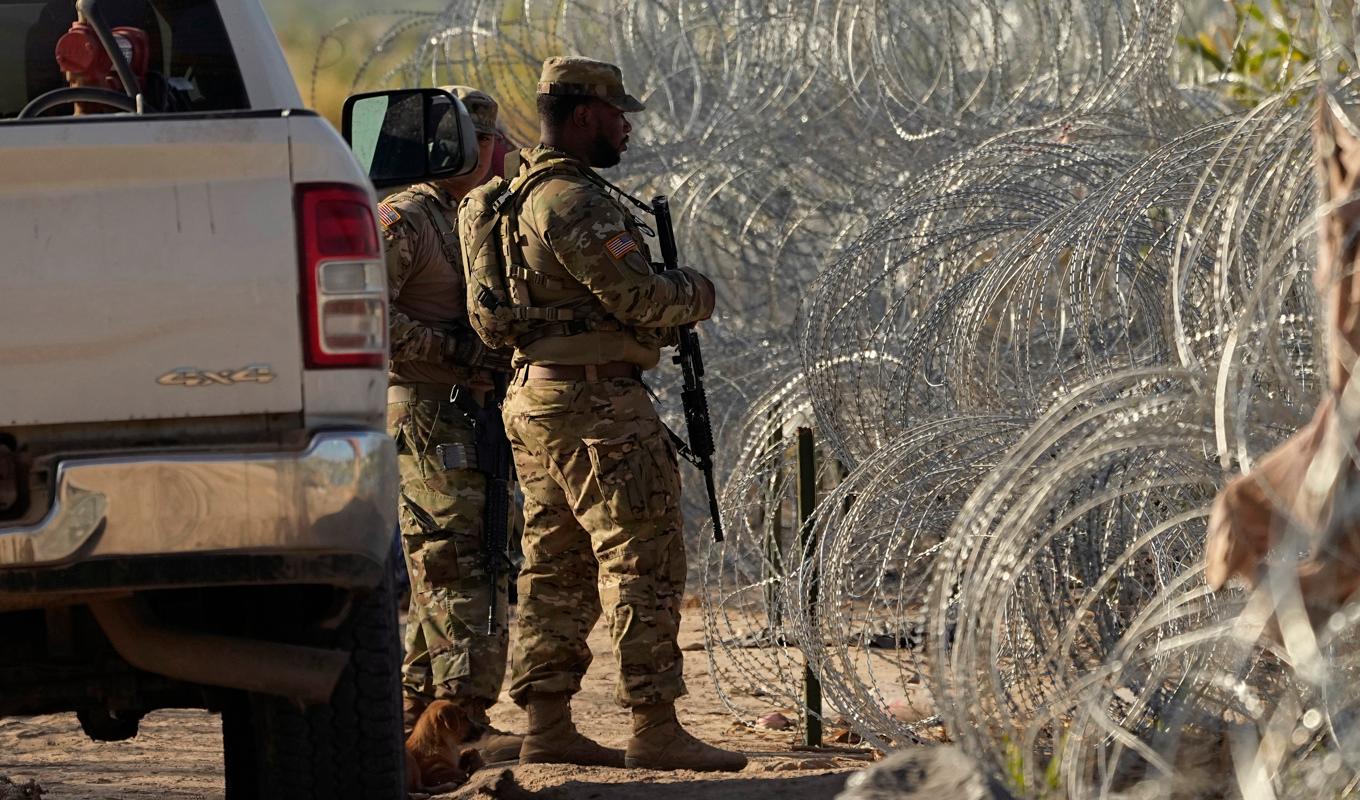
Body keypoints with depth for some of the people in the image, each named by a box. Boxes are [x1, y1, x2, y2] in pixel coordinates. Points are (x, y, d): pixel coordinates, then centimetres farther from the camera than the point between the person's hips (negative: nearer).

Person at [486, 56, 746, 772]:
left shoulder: (522, 193, 16)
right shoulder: (575, 201, -16)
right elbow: (639, 297, -18)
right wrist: (696, 293, 1)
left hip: (534, 401, 10)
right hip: (596, 404, -10)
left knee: (557, 567, 12)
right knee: (642, 561, -7)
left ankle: (547, 725, 12)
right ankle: (655, 731, -8)